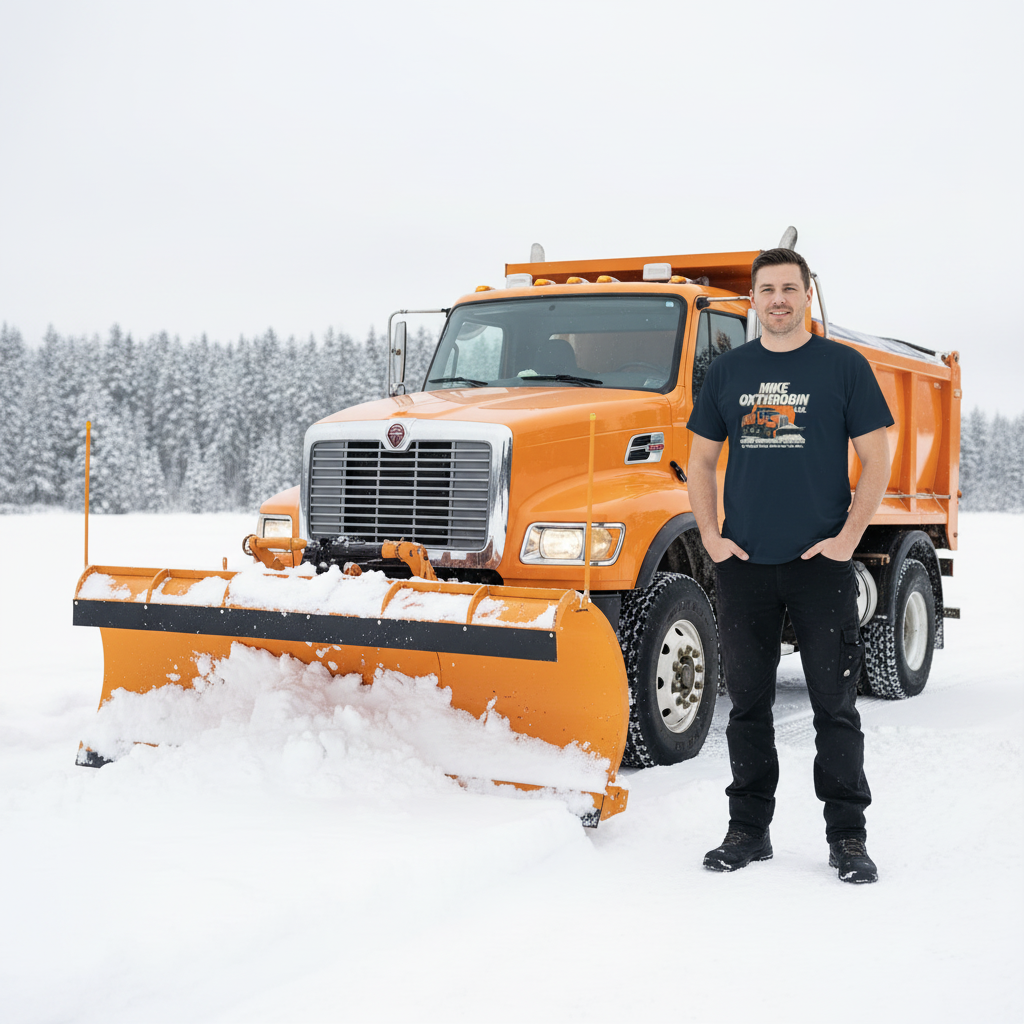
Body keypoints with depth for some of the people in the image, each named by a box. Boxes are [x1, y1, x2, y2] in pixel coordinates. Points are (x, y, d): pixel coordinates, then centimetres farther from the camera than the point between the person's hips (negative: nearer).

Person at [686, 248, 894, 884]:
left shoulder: (843, 365, 2)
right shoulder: (728, 370, 10)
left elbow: (875, 460, 1)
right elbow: (702, 460, 14)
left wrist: (848, 538, -8)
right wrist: (711, 537, 3)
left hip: (821, 562, -3)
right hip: (744, 564, 3)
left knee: (835, 704, 1)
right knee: (748, 702, 7)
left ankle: (848, 837, 11)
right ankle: (749, 830, 18)